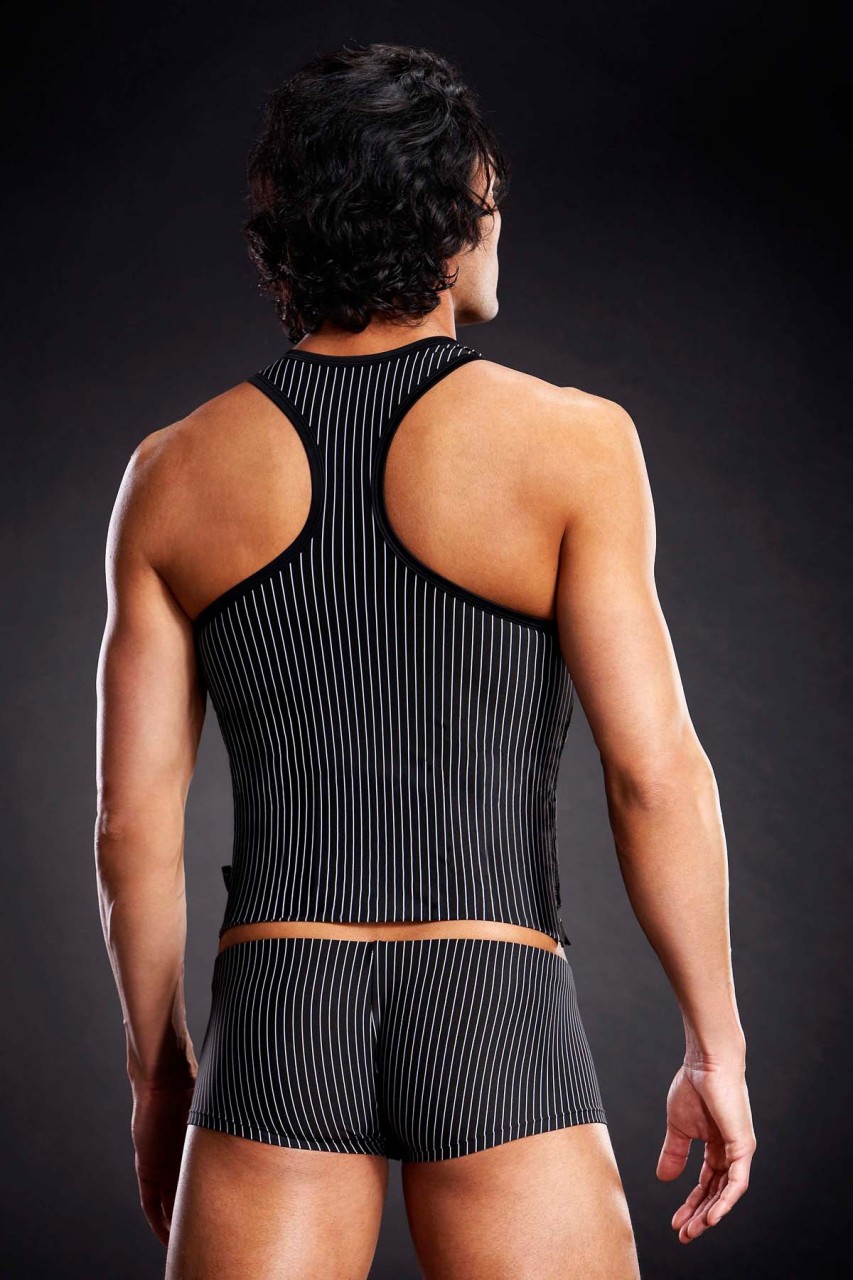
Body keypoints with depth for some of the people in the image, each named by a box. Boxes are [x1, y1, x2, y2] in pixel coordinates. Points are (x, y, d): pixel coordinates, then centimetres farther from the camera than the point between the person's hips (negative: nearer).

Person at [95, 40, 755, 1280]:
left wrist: (159, 1071, 17)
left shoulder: (176, 475, 5)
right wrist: (716, 1046, 2)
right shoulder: (569, 441, -3)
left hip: (279, 1022, 2)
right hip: (498, 1023, -2)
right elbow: (656, 768, -8)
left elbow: (134, 819, 6)